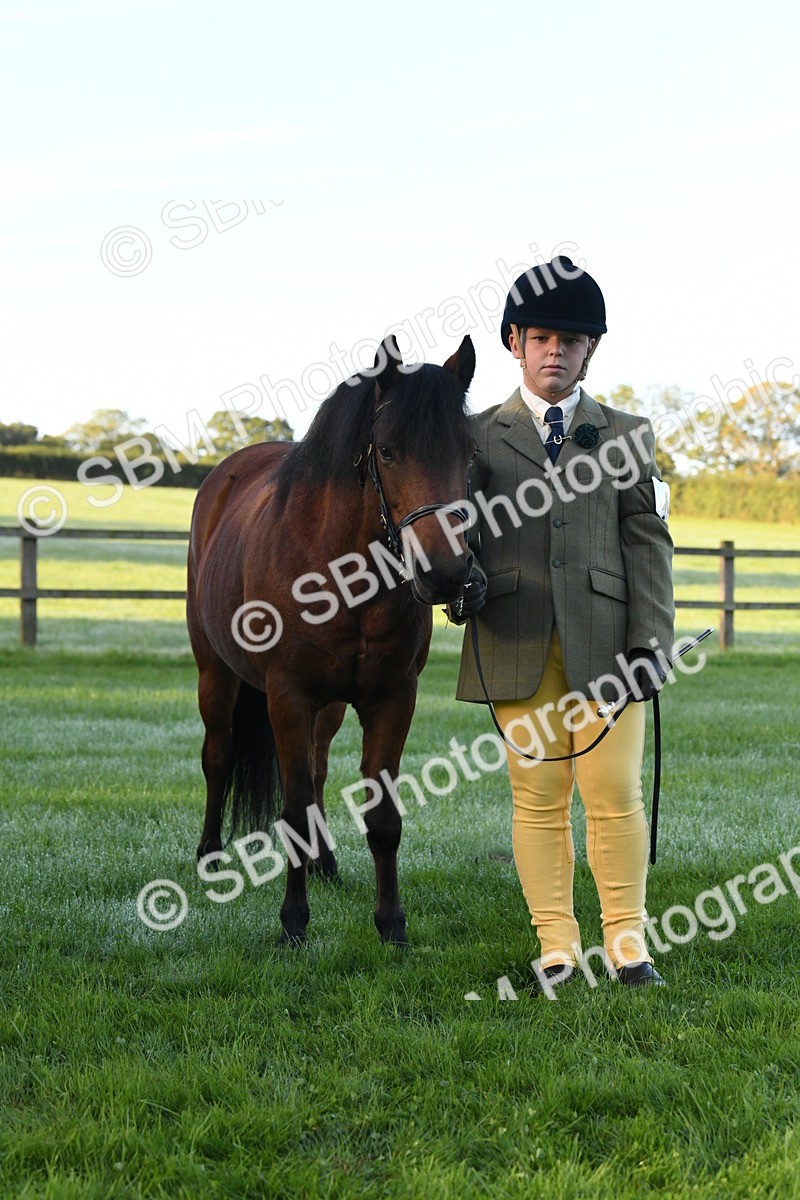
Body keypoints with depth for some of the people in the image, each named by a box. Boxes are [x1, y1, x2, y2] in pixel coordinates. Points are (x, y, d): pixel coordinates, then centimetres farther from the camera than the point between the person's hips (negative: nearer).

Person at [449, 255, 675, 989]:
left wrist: (651, 641, -3)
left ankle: (626, 941, 10)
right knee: (539, 796, 2)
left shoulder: (627, 436, 11)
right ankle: (557, 946, 10)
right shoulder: (477, 437, 11)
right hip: (518, 646, 0)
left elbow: (648, 542, 6)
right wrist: (461, 583, -12)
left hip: (604, 645, 0)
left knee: (615, 792, -2)